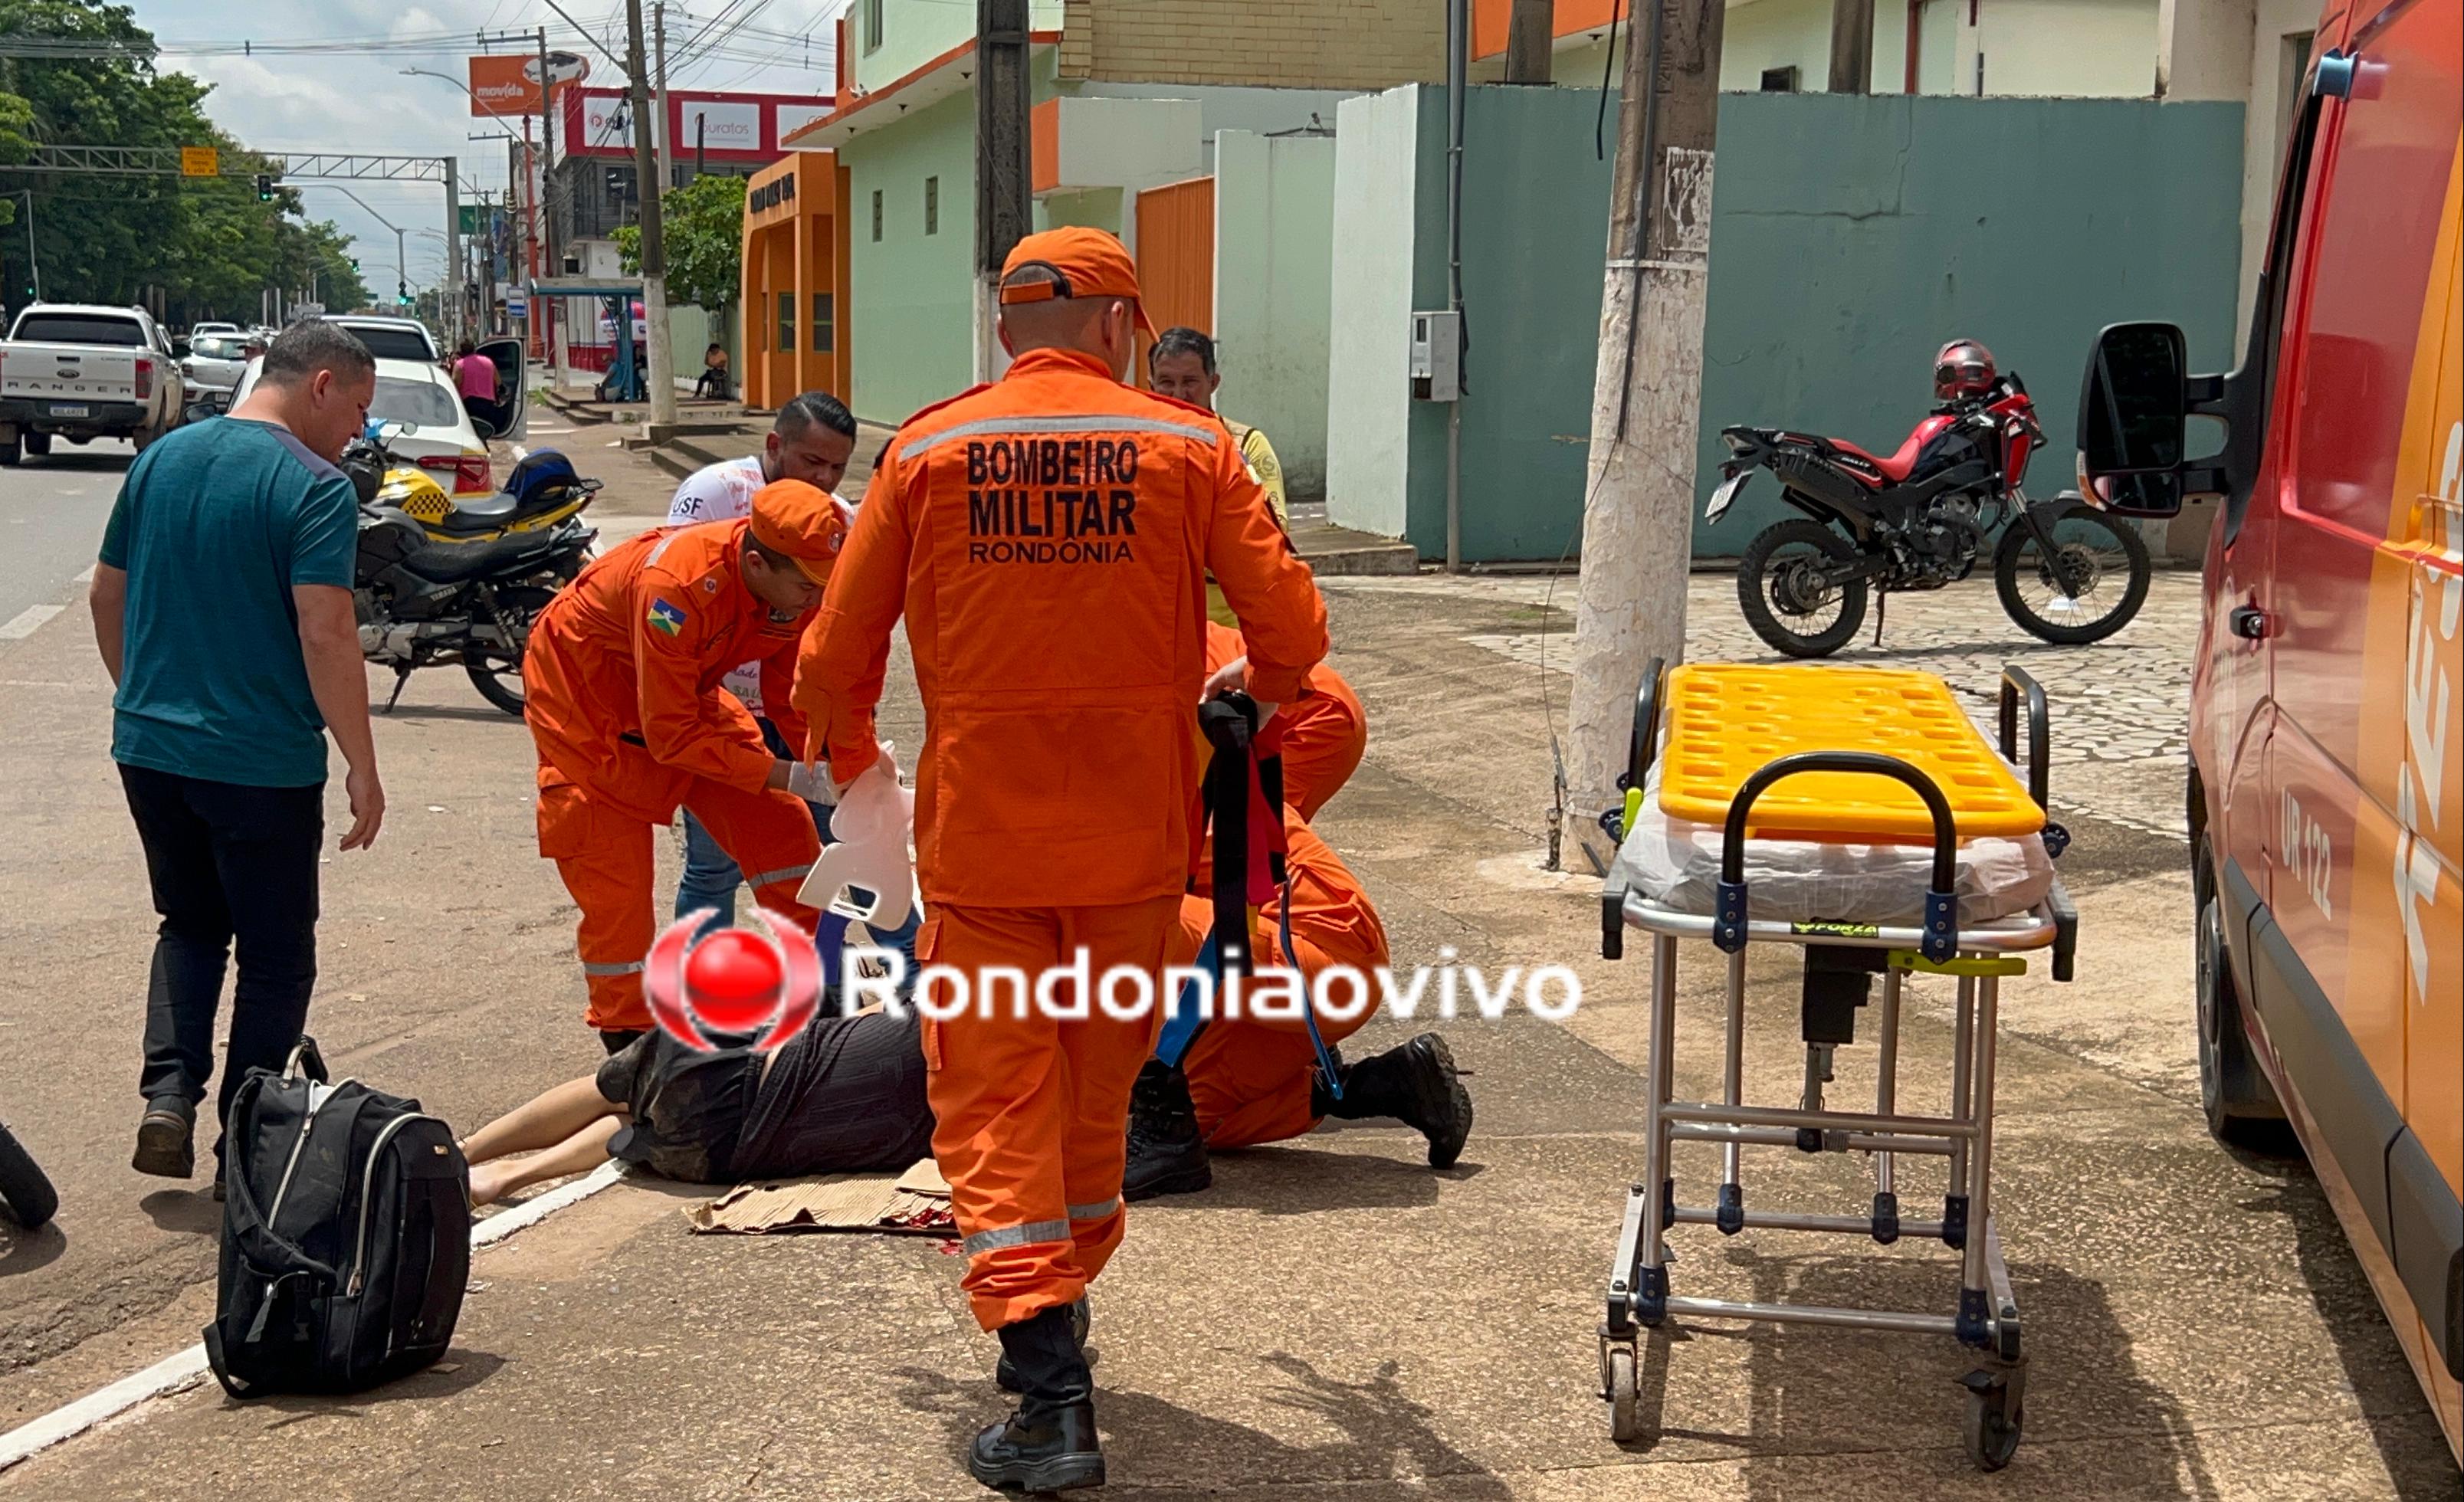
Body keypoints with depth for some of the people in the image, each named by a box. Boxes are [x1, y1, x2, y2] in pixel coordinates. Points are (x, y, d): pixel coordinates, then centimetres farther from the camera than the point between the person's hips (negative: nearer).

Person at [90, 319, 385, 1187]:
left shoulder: (161, 459, 7)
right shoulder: (315, 489, -15)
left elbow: (106, 598, 14)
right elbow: (326, 637, -21)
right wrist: (363, 769, -15)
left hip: (149, 748, 6)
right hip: (261, 764, -6)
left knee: (191, 925, 23)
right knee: (275, 957, 10)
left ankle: (169, 1097, 6)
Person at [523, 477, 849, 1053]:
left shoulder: (795, 588, -19)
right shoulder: (678, 586, -40)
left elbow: (796, 701, -4)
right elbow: (672, 735, -33)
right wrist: (785, 776, -33)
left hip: (684, 692, 7)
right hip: (584, 692, -6)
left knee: (779, 824, -1)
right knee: (615, 881, -5)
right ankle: (629, 1041, 9)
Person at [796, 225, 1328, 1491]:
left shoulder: (924, 452, -1)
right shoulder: (1188, 446, -2)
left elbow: (837, 651, 3)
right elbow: (1291, 627, -3)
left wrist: (843, 748, 24)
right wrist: (1261, 692, 20)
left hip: (978, 831, -1)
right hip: (1133, 837, 1)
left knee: (997, 1105, 3)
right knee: (1099, 1088, 19)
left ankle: (1052, 1396, -5)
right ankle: (1060, 1313, 35)